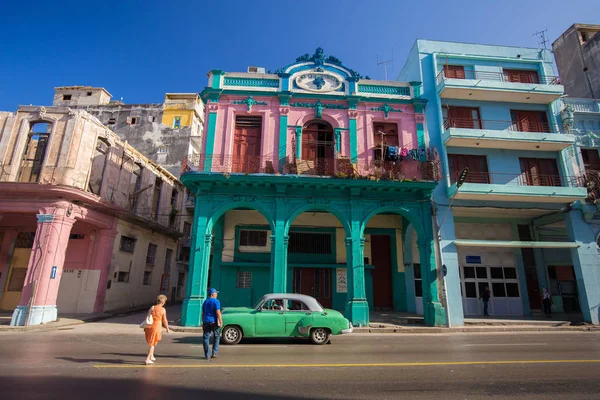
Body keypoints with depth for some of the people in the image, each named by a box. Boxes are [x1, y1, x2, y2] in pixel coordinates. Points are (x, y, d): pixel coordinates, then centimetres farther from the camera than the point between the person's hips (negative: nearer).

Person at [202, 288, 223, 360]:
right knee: (217, 337, 12)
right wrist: (221, 322, -11)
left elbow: (203, 313, 18)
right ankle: (214, 353, 10)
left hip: (206, 322, 5)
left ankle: (207, 355, 6)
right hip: (214, 322, -5)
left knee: (206, 338, 6)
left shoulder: (205, 302, 13)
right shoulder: (216, 301, -8)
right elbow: (218, 312, -15)